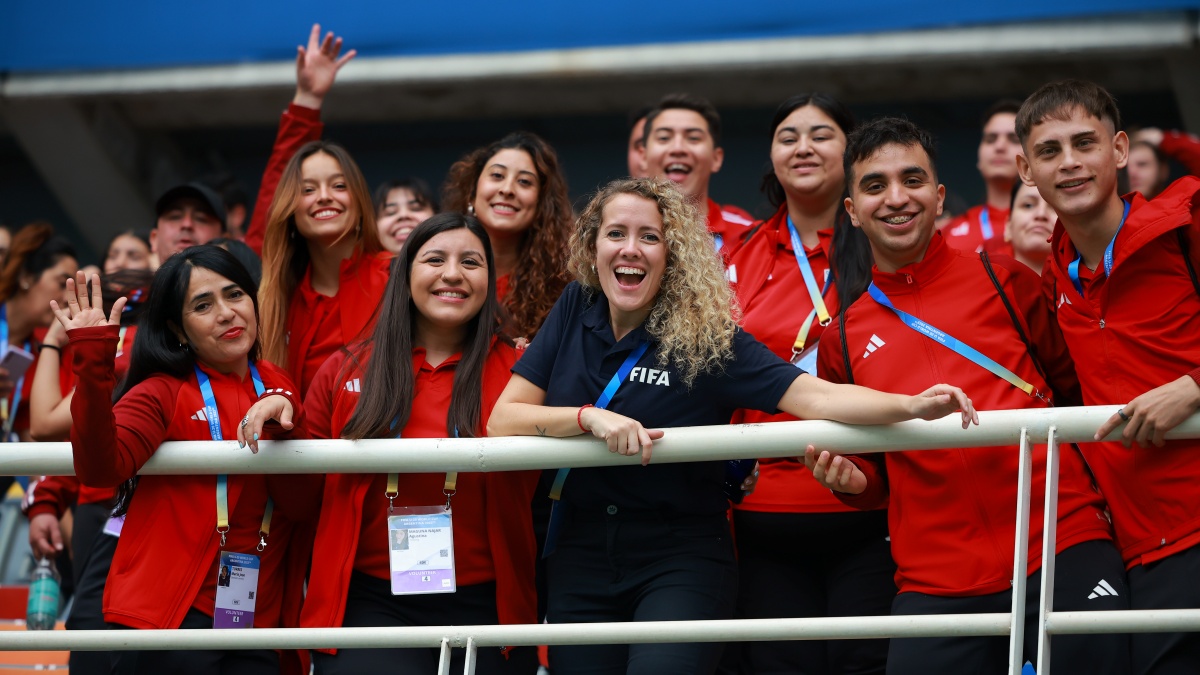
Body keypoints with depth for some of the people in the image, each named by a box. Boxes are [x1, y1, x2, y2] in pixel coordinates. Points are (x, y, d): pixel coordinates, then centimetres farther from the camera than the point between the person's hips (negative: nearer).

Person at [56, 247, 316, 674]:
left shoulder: (277, 391, 11)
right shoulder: (163, 393, -2)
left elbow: (299, 504, -1)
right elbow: (99, 467, -20)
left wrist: (281, 426, -17)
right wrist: (93, 359, -26)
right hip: (168, 616, -4)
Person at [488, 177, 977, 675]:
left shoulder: (706, 335, -7)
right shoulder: (576, 311, 3)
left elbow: (815, 396, -17)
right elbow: (502, 421, -1)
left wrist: (914, 406, -33)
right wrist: (590, 417, -17)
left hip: (680, 560, -4)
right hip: (581, 560, 4)